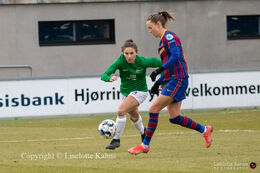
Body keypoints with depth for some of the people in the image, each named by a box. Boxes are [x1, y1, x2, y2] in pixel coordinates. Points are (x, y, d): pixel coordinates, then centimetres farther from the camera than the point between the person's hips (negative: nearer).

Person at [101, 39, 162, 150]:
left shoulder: (142, 62, -25)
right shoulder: (121, 61, -23)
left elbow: (156, 61, -6)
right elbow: (104, 75, -29)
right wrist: (109, 78, -51)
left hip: (139, 91, -4)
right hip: (125, 91, 4)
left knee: (121, 111, -25)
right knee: (134, 117, 27)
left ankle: (116, 139, -12)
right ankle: (142, 132, 58)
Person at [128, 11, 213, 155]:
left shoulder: (169, 36, -9)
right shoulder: (163, 40, 20)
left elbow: (175, 56, -24)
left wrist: (159, 70, -28)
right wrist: (158, 82, 20)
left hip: (177, 80, -10)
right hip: (172, 80, 10)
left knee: (154, 109, -9)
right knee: (174, 118, 6)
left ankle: (145, 145, -4)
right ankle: (204, 130, 18)